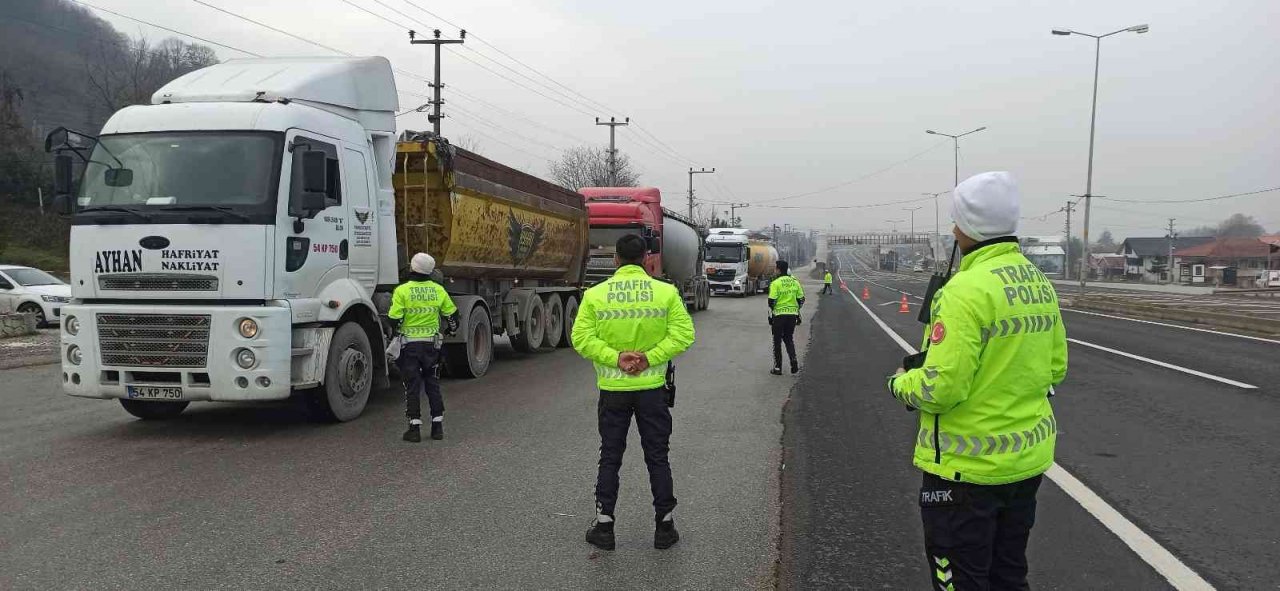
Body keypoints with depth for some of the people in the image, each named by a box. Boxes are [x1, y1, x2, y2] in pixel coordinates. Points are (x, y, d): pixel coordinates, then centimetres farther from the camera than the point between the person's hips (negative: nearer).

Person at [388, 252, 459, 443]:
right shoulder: (438, 290, 0)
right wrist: (452, 330, 26)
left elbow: (394, 320, -13)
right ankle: (437, 426, 14)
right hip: (432, 344, 3)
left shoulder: (402, 291, -11)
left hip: (409, 344, -3)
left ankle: (415, 428, 4)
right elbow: (452, 314, 7)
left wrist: (394, 334, 7)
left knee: (412, 386, 4)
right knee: (433, 385, 13)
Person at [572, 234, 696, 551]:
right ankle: (664, 527, 17)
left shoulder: (595, 295, -4)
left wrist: (616, 358, -14)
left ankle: (604, 526, 16)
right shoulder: (666, 292, -4)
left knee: (610, 458, 11)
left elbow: (583, 338, -11)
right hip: (652, 387, 0)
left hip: (612, 390, 0)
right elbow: (683, 333, -10)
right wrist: (650, 357, -14)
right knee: (657, 457, 11)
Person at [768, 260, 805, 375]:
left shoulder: (775, 283, -11)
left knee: (777, 341, 8)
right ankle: (793, 362, 3)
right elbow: (801, 300, 8)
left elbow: (771, 301, -14)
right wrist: (798, 315, 16)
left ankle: (777, 368, 9)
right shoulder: (795, 282, 5)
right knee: (789, 339, 20)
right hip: (793, 314, 5)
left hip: (779, 314, -4)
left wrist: (770, 316, -2)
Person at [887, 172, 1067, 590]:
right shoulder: (1039, 282, 5)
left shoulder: (967, 289, -23)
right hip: (1027, 457, 8)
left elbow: (940, 388, -25)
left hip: (968, 464, -8)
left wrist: (900, 383, -5)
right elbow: (1055, 367, 13)